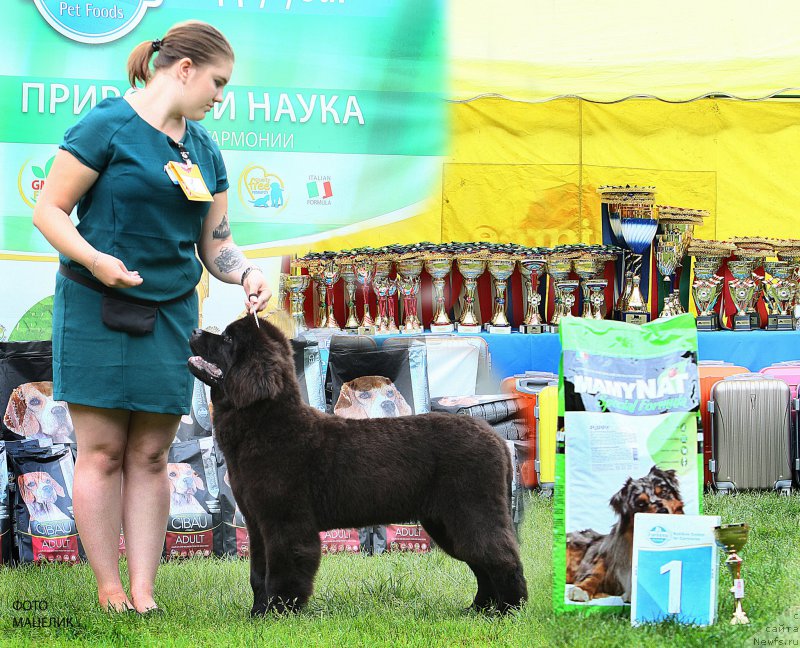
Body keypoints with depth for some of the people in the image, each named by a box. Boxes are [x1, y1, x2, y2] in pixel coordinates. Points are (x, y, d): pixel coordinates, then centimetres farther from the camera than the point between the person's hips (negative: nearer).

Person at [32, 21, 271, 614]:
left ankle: (143, 591, 5)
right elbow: (49, 210, -8)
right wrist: (94, 259, -22)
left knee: (150, 455, 3)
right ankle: (109, 588, 4)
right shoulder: (107, 125, -8)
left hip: (170, 313, 6)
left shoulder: (204, 149, 12)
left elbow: (215, 243, 14)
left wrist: (246, 274, -6)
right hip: (96, 307, -6)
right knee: (103, 452, -3)